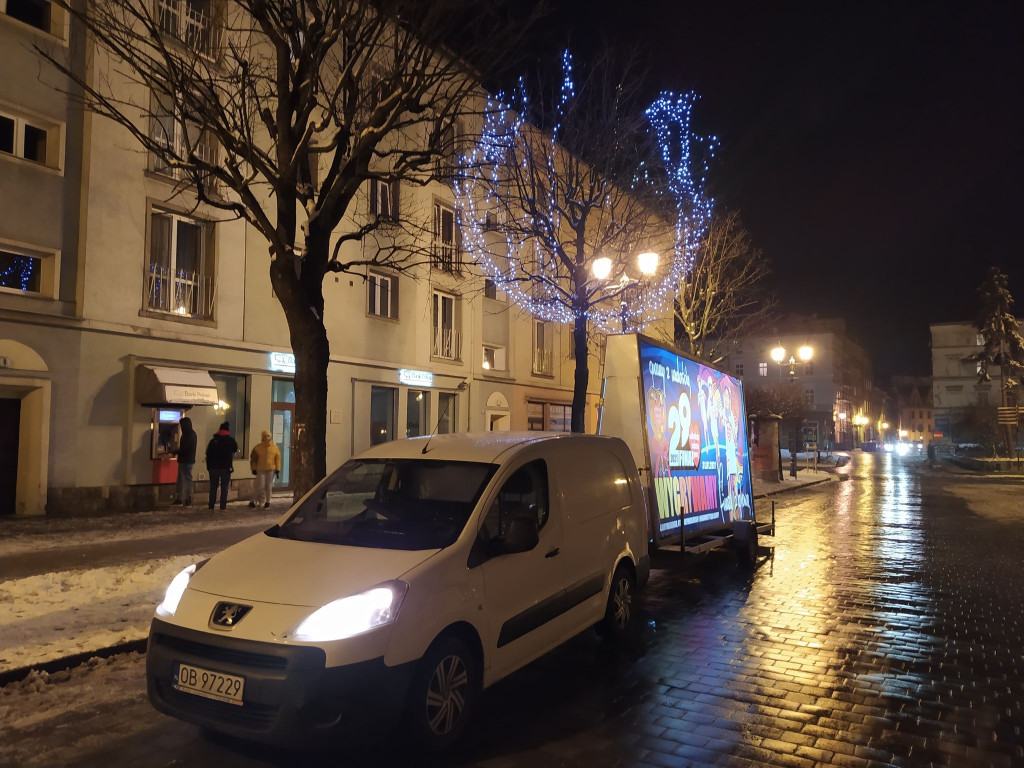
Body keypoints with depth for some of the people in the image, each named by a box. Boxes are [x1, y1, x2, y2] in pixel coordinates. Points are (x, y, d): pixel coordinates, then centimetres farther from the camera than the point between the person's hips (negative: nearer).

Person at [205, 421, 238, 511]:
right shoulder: (231, 440, -5)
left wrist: (209, 466, 7)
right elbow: (235, 450, 10)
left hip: (214, 467, 2)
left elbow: (208, 454, 2)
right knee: (224, 487, 3)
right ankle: (223, 506, 0)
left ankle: (211, 505, 11)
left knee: (213, 487, 10)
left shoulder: (213, 440, 0)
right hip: (226, 467, -2)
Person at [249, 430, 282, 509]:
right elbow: (253, 458, 4)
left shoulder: (275, 448, 3)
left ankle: (267, 502, 17)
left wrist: (277, 470, 0)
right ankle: (253, 501, 7)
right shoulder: (258, 448, -1)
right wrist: (254, 469, 1)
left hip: (271, 470, 2)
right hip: (260, 470, -2)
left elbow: (278, 459, 4)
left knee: (268, 486, 7)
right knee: (259, 486, -5)